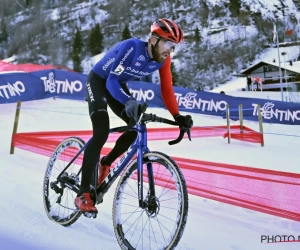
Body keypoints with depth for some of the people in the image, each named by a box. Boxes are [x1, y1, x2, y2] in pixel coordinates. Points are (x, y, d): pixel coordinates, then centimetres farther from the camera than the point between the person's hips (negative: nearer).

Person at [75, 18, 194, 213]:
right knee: (102, 133, -22)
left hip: (118, 85, 7)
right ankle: (83, 194, -16)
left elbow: (167, 89, -11)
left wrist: (178, 117, -22)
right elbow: (111, 81, -35)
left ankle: (106, 163, 20)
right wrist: (129, 101, -52)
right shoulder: (131, 47, -33)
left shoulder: (163, 59, -15)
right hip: (99, 81, -6)